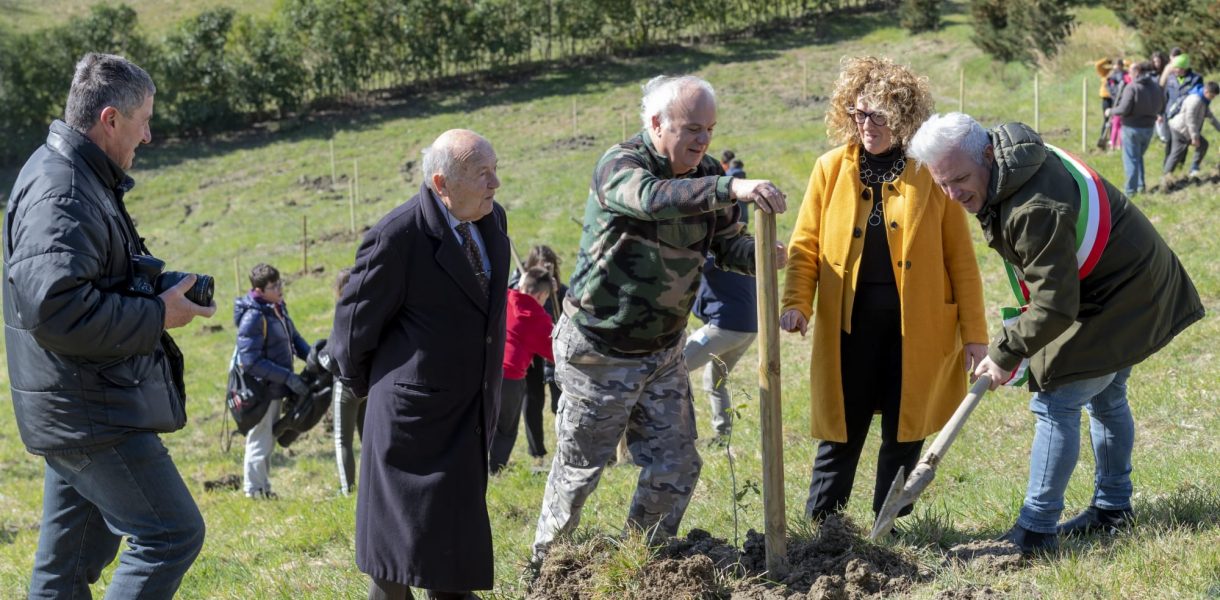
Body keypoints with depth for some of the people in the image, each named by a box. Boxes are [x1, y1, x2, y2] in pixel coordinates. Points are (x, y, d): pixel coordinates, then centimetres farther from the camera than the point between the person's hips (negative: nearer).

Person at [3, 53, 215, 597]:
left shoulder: (72, 177, 15)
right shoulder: (60, 194, -20)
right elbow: (55, 308, -30)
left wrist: (157, 287, 9)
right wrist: (158, 316, -21)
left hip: (78, 407, 11)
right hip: (89, 410, -11)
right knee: (173, 532, -9)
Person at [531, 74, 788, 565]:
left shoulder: (706, 175, 0)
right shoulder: (619, 165, -20)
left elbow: (727, 244, 7)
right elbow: (651, 197, -43)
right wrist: (732, 188, -55)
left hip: (663, 353, 6)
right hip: (600, 353, -6)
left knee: (676, 468, 7)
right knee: (579, 468, 7)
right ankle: (547, 563, 28)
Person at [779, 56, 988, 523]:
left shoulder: (931, 172, -2)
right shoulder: (830, 169, 3)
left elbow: (960, 257, -1)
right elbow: (805, 246, 5)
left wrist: (974, 331, -2)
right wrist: (796, 302, -12)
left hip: (917, 327, -1)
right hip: (848, 325, 1)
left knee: (904, 433, 8)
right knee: (842, 432, 4)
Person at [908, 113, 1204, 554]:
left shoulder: (1034, 210, -37)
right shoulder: (1012, 154, -5)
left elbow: (1056, 306, -33)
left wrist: (1006, 352, -21)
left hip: (1116, 299, -11)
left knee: (1057, 402, -10)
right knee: (1104, 398, 23)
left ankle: (1035, 531, -6)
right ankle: (1113, 508, 38)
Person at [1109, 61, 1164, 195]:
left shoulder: (1131, 88, -20)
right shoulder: (1157, 87, 0)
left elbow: (1124, 109, -23)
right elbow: (1161, 108, 9)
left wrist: (1111, 111, -5)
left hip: (1132, 128, -6)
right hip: (1149, 127, 6)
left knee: (1131, 159, 4)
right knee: (1139, 156, 24)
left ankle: (1130, 189, 8)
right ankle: (1140, 185, 24)